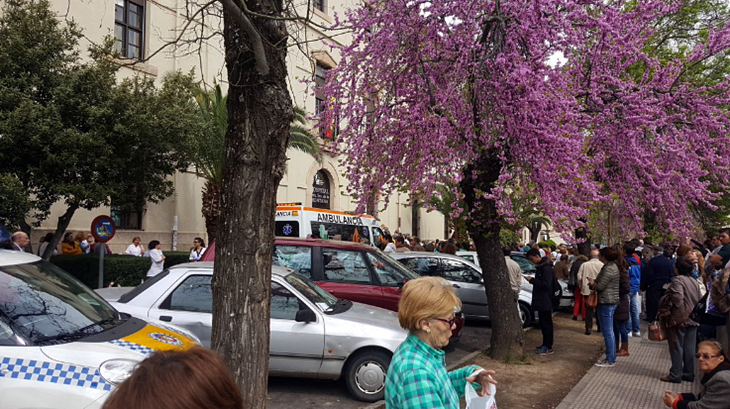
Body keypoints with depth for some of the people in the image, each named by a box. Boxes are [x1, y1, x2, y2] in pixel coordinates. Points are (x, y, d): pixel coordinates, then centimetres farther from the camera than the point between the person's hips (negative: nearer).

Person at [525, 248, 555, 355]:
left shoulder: (546, 268, -18)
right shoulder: (540, 267, 13)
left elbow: (546, 284, -24)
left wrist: (532, 280, -20)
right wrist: (532, 280, 9)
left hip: (545, 301, -10)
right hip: (541, 301, 10)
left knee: (546, 324, -4)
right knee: (543, 323, 16)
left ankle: (548, 348, 0)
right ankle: (545, 344, 24)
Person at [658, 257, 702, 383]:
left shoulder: (678, 280, -16)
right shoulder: (694, 281, 11)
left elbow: (677, 297, -26)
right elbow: (699, 299, 15)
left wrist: (666, 311, -15)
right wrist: (694, 311, 18)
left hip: (679, 319, -8)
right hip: (692, 319, 8)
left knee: (677, 347, 1)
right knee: (689, 348, 13)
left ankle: (675, 375, 7)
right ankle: (689, 373, 21)